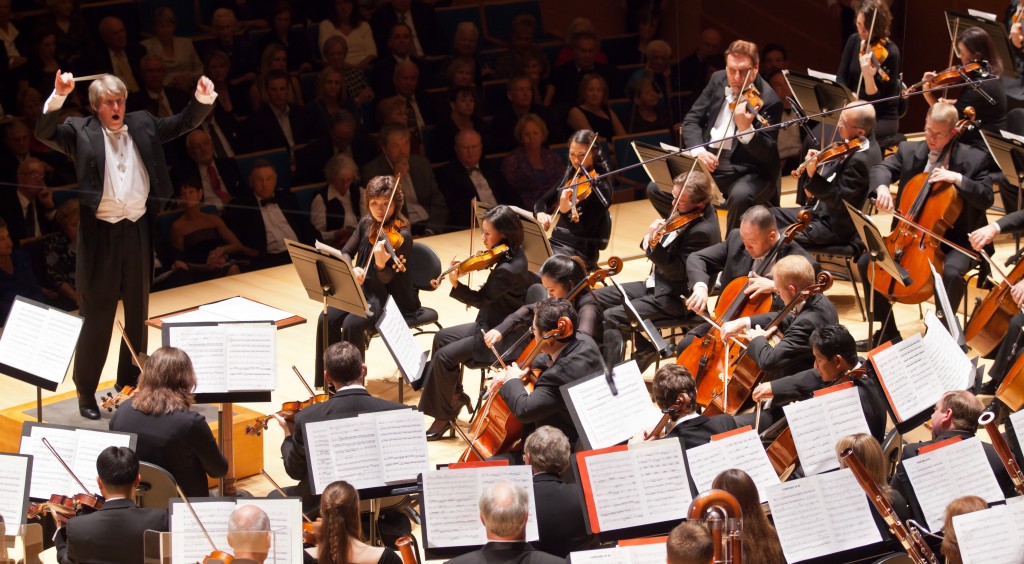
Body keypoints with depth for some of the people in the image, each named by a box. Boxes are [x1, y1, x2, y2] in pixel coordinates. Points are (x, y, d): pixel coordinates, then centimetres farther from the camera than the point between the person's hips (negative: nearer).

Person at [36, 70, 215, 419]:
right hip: (101, 233, -4)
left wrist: (203, 99, -11)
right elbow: (44, 133, -17)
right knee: (97, 316, 1)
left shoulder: (143, 126, 8)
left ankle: (130, 384, 27)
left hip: (137, 231, 4)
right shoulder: (81, 132, -3)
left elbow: (185, 123, 9)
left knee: (137, 313, 13)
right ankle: (86, 391, 11)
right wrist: (58, 97, -33)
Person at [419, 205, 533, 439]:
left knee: (444, 356, -13)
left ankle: (444, 416, 1)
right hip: (493, 324, 10)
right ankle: (455, 395, 25)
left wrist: (455, 284, -31)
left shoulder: (507, 270, -29)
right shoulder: (514, 253, 0)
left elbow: (480, 299, -21)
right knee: (442, 337, 16)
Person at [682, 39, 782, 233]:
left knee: (739, 196, -38)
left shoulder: (769, 101, -13)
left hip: (750, 174, -5)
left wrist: (746, 129, -37)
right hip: (708, 166, 5)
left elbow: (767, 155, -17)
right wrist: (698, 150, -14)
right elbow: (691, 120, 7)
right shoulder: (718, 80, 5)